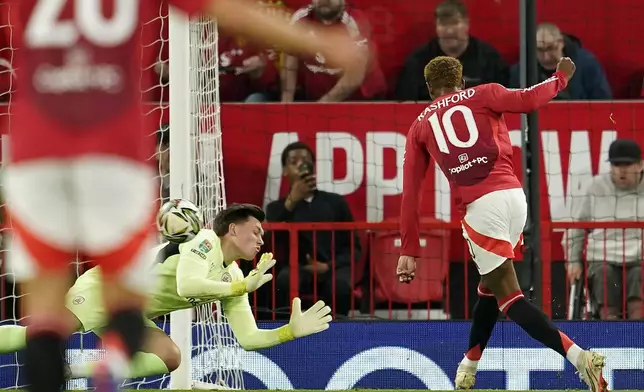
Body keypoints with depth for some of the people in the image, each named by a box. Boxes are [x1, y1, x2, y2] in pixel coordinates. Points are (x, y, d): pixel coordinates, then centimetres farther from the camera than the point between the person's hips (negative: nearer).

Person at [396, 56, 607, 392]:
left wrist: (409, 250, 14)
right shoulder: (482, 95, 14)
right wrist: (560, 77, 13)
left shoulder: (420, 127, 16)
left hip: (482, 206, -3)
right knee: (490, 287, 23)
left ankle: (579, 357, -24)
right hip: (515, 196, 3)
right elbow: (529, 100, -5)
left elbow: (410, 193, 13)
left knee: (508, 297, -6)